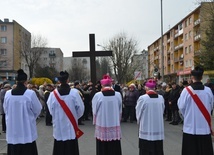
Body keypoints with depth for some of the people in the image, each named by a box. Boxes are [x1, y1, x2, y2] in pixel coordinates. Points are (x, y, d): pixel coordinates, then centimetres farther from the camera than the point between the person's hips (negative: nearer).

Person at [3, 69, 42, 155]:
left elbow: (5, 110, 7)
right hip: (27, 130, -3)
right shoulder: (30, 93, -15)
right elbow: (37, 109, -5)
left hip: (12, 130, 3)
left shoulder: (8, 94, -5)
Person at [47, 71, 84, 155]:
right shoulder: (74, 92, -11)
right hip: (71, 125, -1)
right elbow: (80, 108, -8)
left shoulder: (53, 94, -9)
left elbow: (51, 109, -3)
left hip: (59, 126, 1)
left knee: (60, 148, 10)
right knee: (71, 148, 8)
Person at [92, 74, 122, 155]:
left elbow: (94, 110, -3)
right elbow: (120, 110, 2)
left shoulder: (97, 95, -11)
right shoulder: (118, 95, -6)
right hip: (115, 125, 2)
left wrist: (95, 122, 14)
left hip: (102, 125, -1)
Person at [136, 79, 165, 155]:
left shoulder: (142, 98, -12)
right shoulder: (161, 98, -1)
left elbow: (138, 113, -3)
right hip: (158, 129, 4)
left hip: (146, 130, -4)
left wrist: (140, 122, 15)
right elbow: (162, 111, 7)